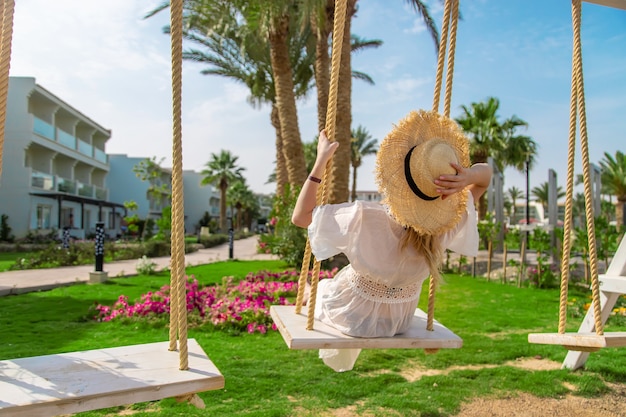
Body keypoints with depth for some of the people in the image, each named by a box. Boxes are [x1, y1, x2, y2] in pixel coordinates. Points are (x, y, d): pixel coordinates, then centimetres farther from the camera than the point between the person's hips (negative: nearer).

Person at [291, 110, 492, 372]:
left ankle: (333, 353, 63)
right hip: (398, 323, 4)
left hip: (350, 318, -3)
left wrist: (320, 161, -27)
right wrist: (469, 176, -37)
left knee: (321, 287, 35)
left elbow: (300, 216, -29)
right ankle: (344, 358, 66)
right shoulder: (445, 227, -28)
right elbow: (485, 174, -12)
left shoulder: (364, 218, -42)